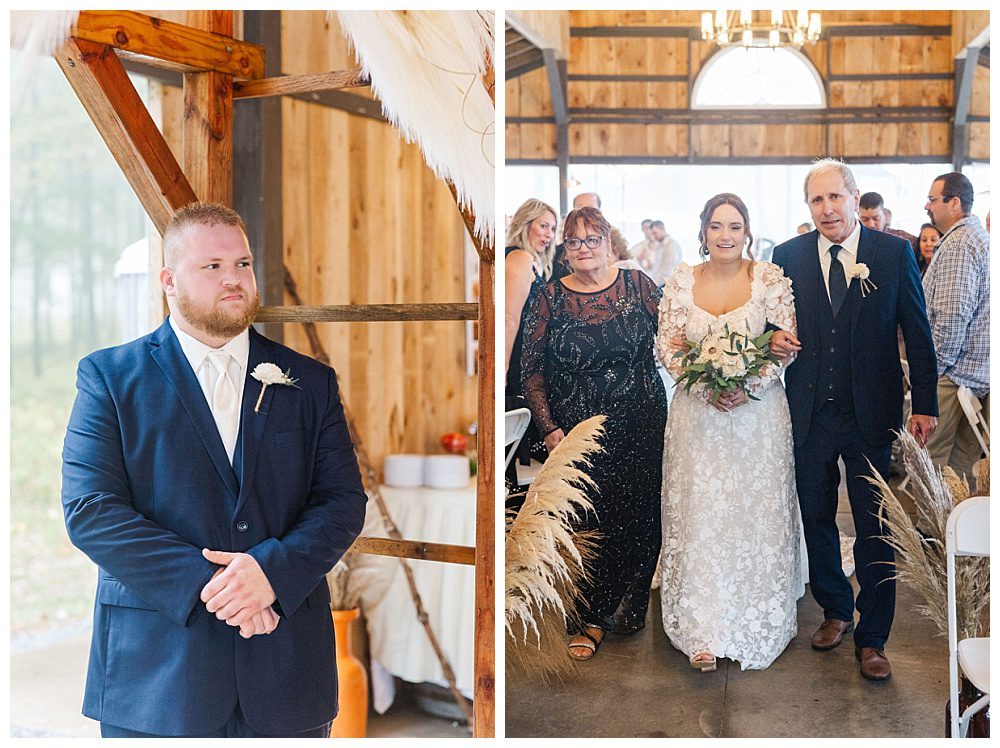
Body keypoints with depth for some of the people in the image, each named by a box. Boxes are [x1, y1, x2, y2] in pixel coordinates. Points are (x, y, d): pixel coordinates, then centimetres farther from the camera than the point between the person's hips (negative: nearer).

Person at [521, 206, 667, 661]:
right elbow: (532, 369, -1)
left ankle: (629, 604, 31)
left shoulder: (638, 285, 1)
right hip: (576, 430, -1)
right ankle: (592, 618, 20)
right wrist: (550, 429, -8)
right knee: (588, 521, 3)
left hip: (640, 425, 1)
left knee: (639, 516, 9)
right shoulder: (550, 298, -1)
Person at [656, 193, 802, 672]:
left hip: (758, 413, -1)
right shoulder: (681, 281, 2)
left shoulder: (770, 279, -1)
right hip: (697, 415, 1)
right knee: (699, 517, 0)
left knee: (758, 513, 7)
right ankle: (702, 632, 5)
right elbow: (666, 345, 0)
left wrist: (749, 387, -17)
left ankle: (761, 621, 24)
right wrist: (705, 386, -15)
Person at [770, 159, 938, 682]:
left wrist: (924, 405, -2)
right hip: (809, 413, 2)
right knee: (816, 520, 15)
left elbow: (918, 333, 0)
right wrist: (775, 338, -11)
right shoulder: (788, 257, 2)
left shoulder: (894, 253, -2)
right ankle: (836, 610, 37)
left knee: (875, 529, 3)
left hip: (872, 413, -2)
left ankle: (872, 638, 18)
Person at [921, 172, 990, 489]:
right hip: (979, 369, 10)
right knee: (961, 463, 13)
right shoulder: (980, 236, 19)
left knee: (930, 459, -6)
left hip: (954, 371, -10)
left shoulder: (958, 244, -14)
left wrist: (933, 367, -14)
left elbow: (953, 315, -21)